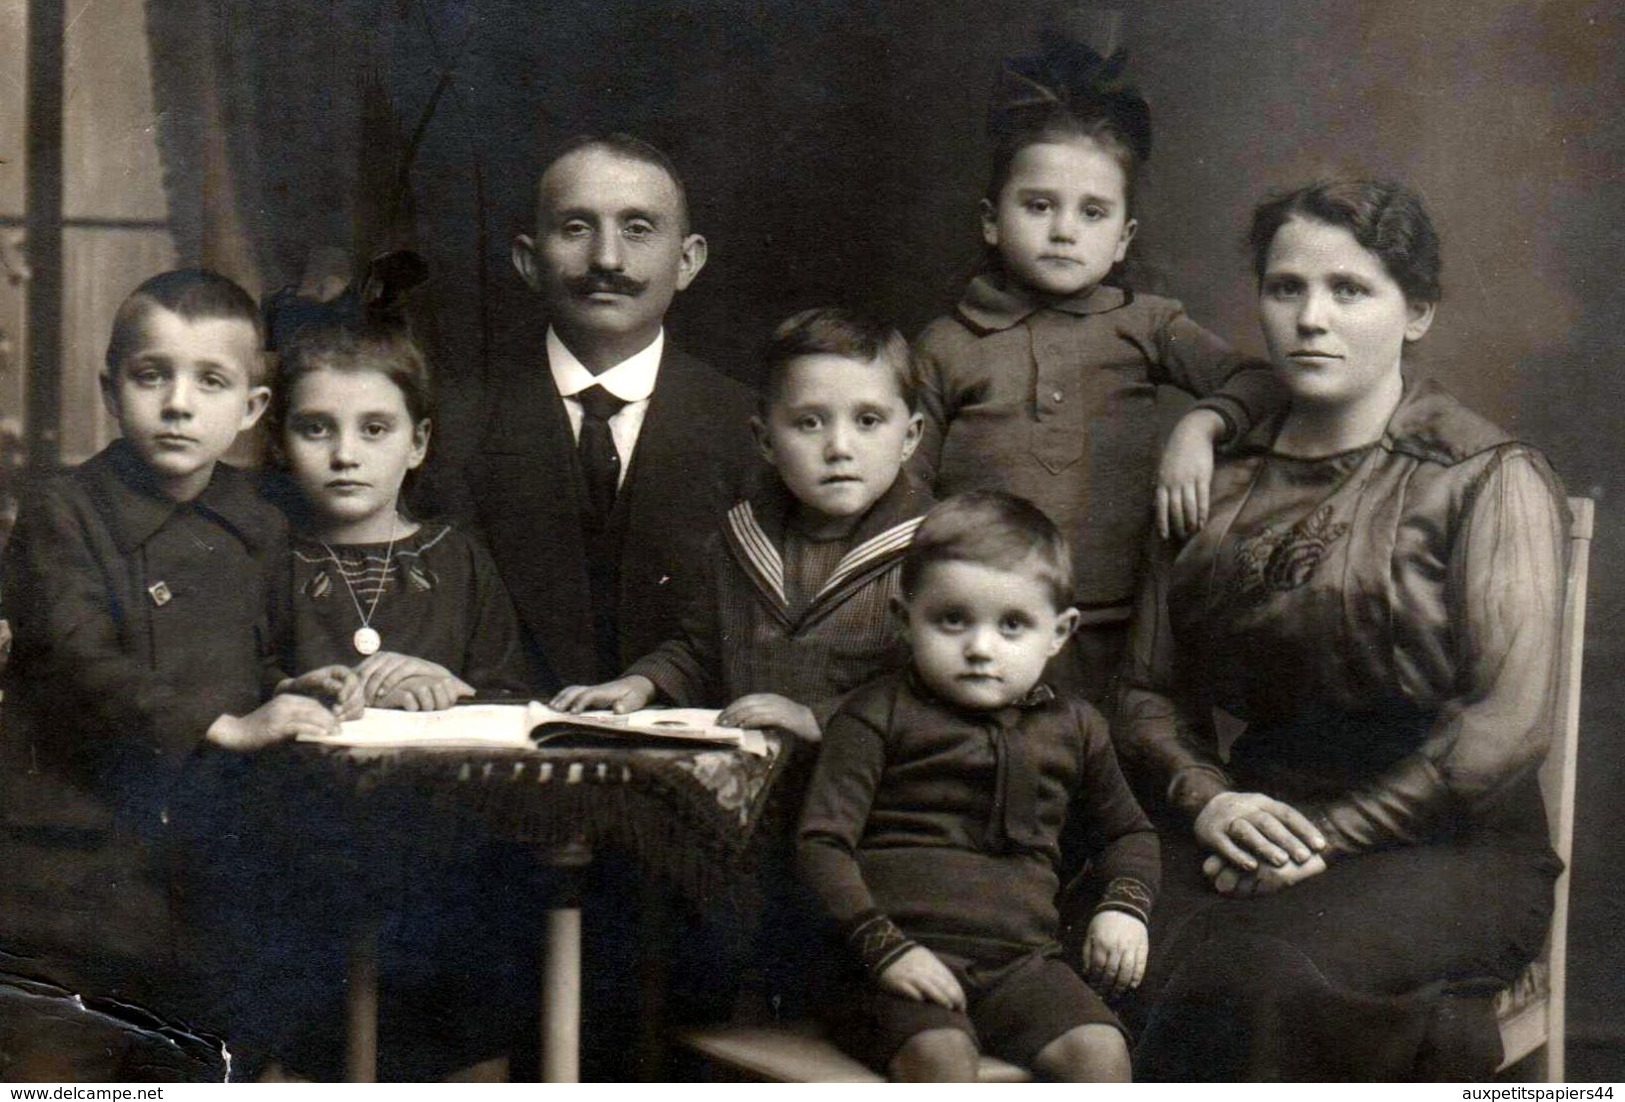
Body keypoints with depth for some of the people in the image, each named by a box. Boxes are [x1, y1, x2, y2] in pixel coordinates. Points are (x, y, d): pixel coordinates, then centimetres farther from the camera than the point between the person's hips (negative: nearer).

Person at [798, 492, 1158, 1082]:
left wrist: (1124, 905, 11)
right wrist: (884, 946, -15)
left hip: (1022, 956, 4)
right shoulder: (879, 716, 4)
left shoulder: (1074, 729, 17)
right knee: (939, 1053, -33)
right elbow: (822, 843, -2)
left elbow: (1128, 832, 33)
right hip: (909, 956, -4)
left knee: (1101, 1050, -23)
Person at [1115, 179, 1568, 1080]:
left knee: (1256, 976, -34)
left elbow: (1508, 721, -9)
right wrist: (1210, 802, -7)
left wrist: (1322, 836, -13)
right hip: (1258, 829, 4)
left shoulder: (1488, 478, 1)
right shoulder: (1221, 479, 16)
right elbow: (1148, 693, 15)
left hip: (1448, 850, -4)